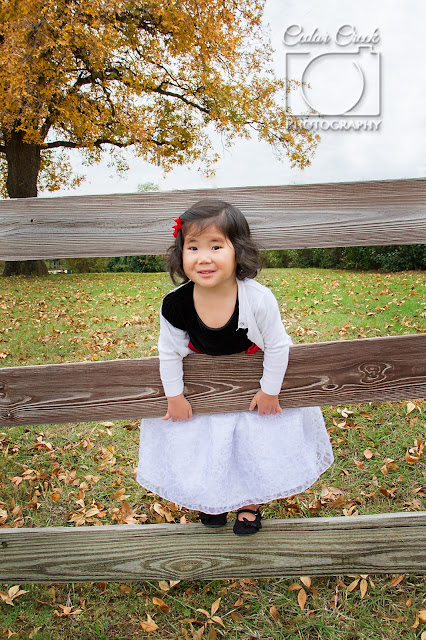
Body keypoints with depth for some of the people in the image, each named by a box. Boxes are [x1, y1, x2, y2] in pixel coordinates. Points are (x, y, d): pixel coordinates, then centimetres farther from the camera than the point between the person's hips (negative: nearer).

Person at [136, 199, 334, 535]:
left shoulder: (259, 299, -35)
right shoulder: (175, 306, -29)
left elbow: (278, 346, -19)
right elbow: (169, 353, -12)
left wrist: (269, 392, -12)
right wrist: (175, 397, -5)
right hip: (202, 389, 2)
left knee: (257, 442, 14)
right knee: (204, 442, 17)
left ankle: (250, 501, 42)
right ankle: (211, 497, 46)